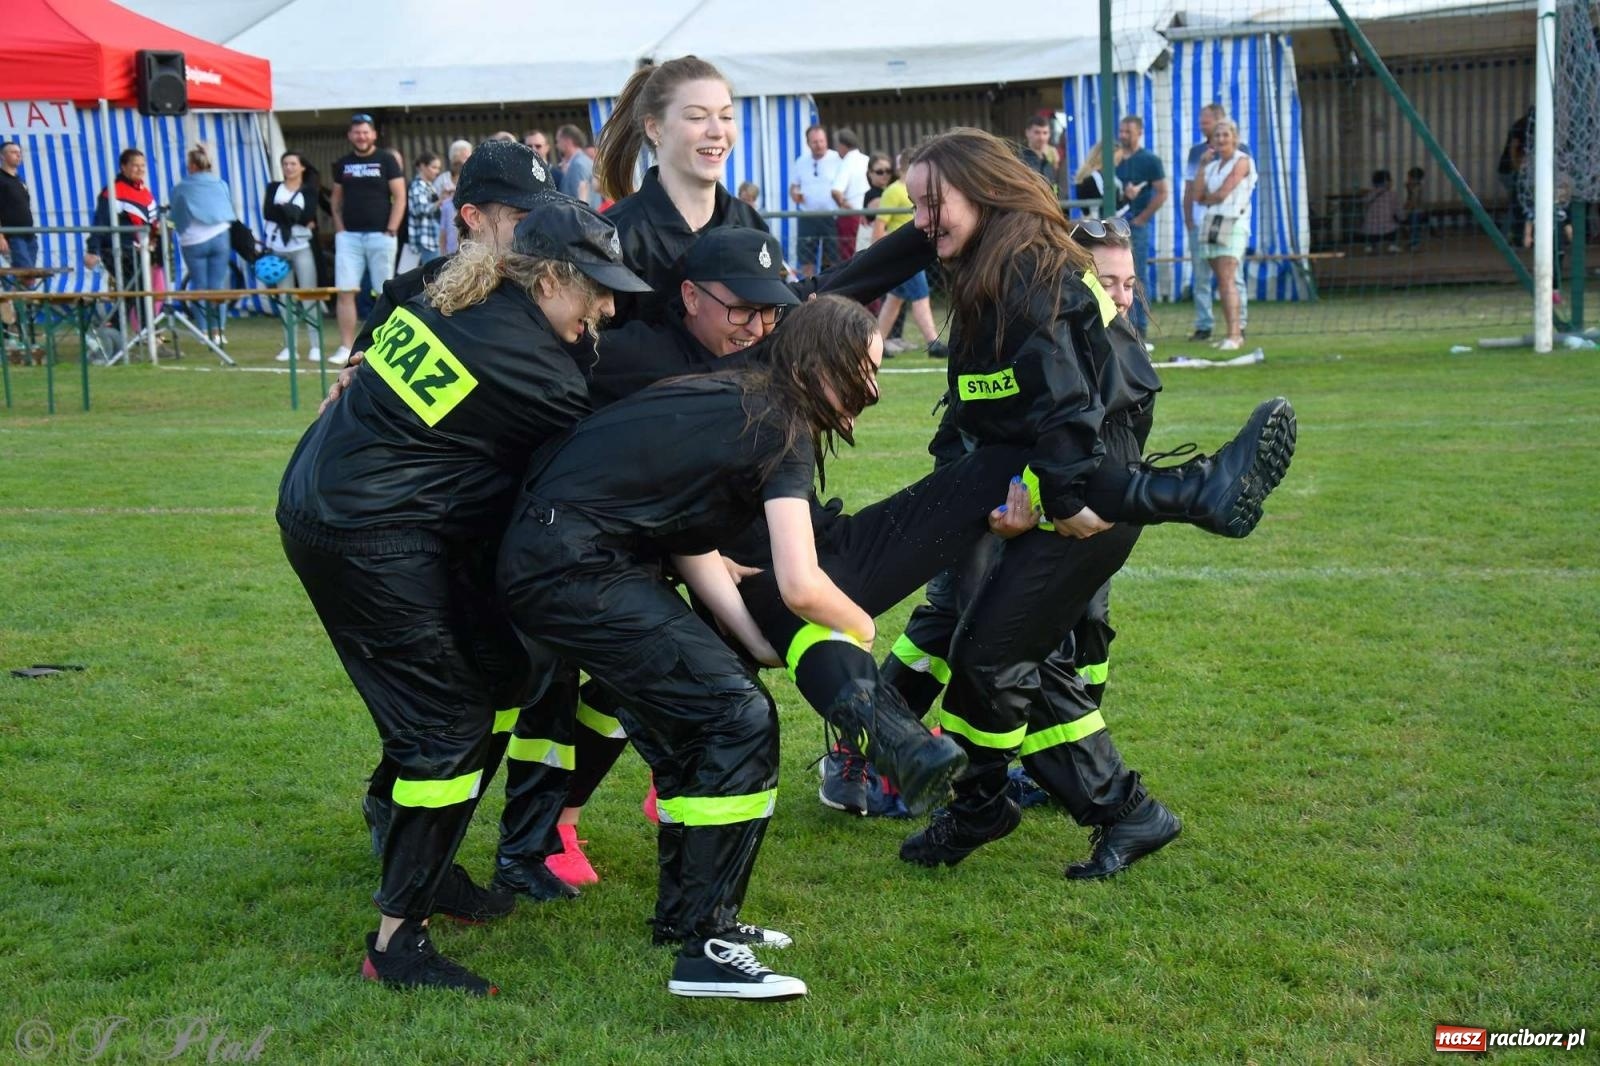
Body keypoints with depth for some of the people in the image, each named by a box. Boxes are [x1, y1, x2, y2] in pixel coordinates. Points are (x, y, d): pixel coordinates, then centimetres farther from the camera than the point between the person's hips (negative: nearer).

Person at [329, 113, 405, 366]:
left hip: (380, 235, -3)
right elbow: (337, 200, 17)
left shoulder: (386, 160, 1)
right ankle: (346, 347, -1)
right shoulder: (342, 164, 11)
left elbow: (400, 197, -2)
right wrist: (339, 229, 4)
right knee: (345, 292, -4)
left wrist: (391, 231, -9)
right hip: (349, 236, 3)